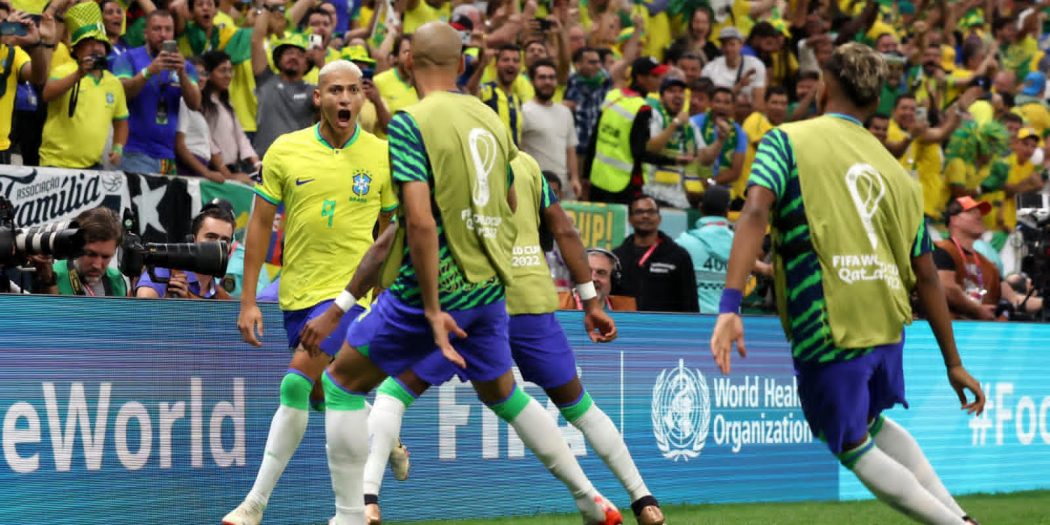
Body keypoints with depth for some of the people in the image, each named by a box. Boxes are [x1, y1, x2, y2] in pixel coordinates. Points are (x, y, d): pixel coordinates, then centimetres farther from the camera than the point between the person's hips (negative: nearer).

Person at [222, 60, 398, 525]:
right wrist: (248, 301, -1)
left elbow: (390, 233, 7)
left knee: (296, 383, -18)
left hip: (348, 290, -4)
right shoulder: (285, 151, -1)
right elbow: (260, 225, 3)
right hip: (297, 290, 4)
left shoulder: (381, 156, -3)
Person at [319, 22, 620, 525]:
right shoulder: (490, 117, 6)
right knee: (503, 393, 27)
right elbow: (509, 202, 18)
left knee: (341, 383, 6)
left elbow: (421, 221, -22)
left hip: (437, 286, -7)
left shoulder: (411, 123, -14)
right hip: (489, 285, 7)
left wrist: (432, 309, -20)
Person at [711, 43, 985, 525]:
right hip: (886, 324, 5)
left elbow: (756, 212, -17)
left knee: (854, 448, 14)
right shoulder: (895, 171, 12)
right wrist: (953, 363, 19)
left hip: (828, 329, -5)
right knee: (871, 422, 31)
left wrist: (730, 306, -24)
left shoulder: (787, 141, 1)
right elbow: (926, 275, 13)